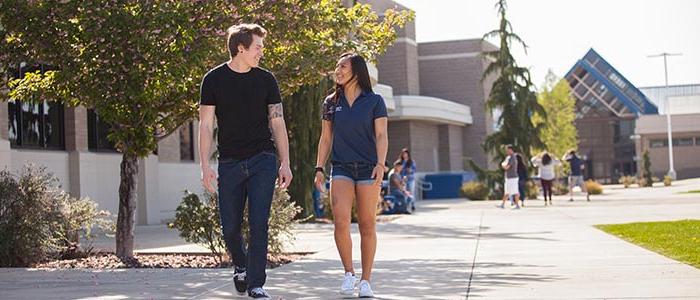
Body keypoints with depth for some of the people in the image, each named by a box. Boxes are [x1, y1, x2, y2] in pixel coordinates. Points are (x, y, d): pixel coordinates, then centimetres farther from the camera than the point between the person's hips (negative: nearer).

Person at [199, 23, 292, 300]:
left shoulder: (265, 79, 6)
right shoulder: (214, 79, 1)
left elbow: (277, 123, 8)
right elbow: (206, 125, 1)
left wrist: (285, 163, 2)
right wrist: (205, 166, -7)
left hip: (263, 160, 0)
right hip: (229, 163, 0)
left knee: (259, 224, -7)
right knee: (230, 227, 5)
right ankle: (241, 267, 34)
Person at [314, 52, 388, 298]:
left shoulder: (374, 101, 3)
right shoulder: (331, 102, 11)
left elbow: (381, 136, -2)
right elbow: (325, 138, 13)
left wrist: (380, 164, -16)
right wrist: (319, 168, 6)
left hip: (368, 168, -1)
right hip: (341, 168, 2)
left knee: (367, 225, 1)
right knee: (341, 222, -16)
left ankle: (365, 281, 9)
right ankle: (349, 273, 1)